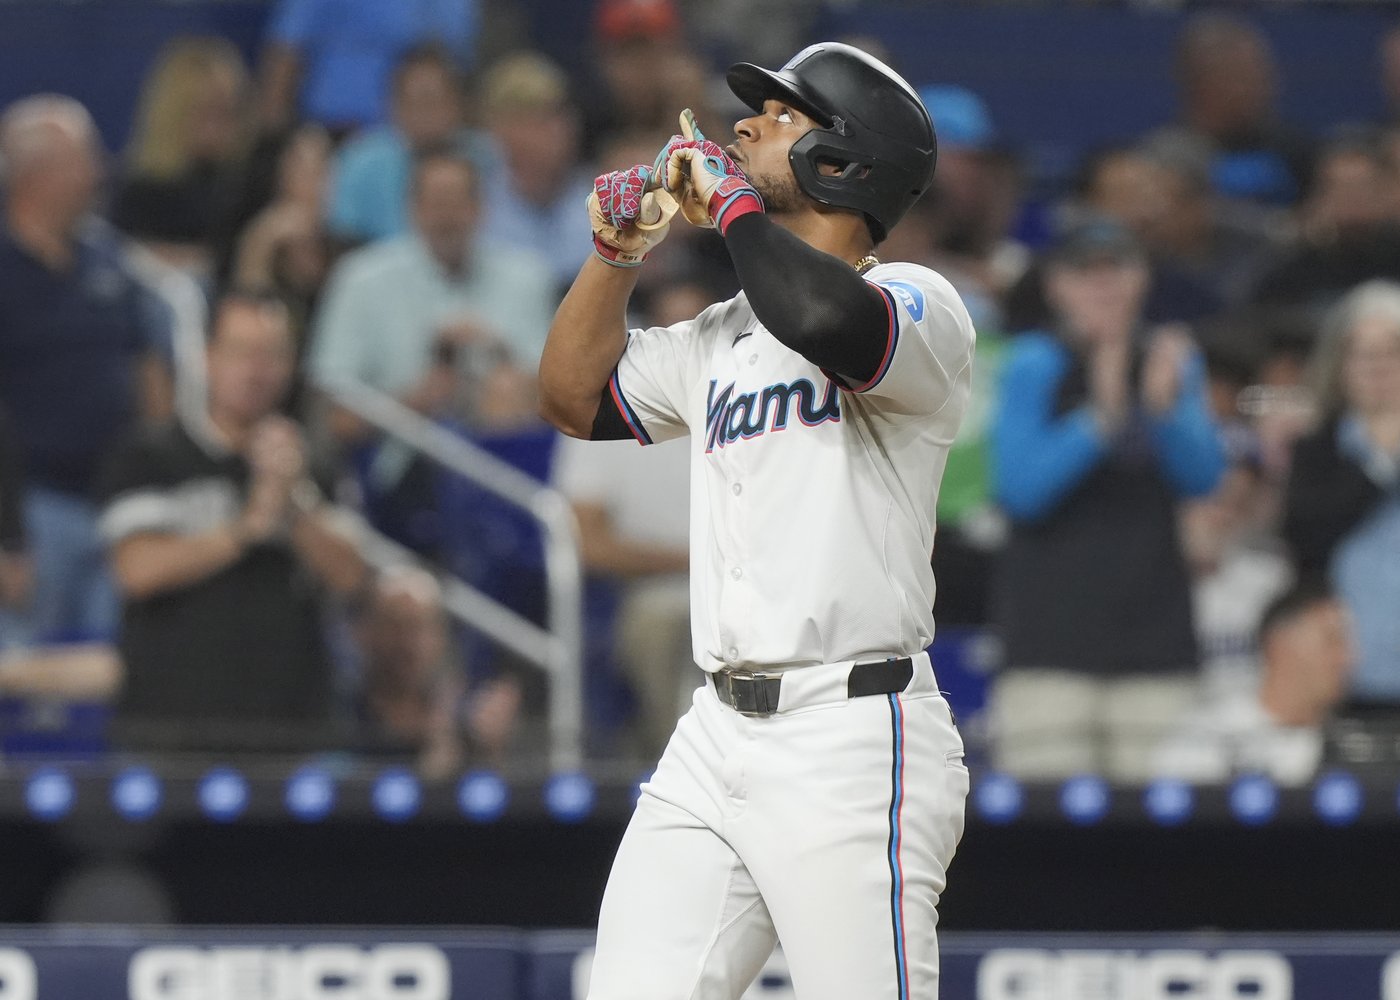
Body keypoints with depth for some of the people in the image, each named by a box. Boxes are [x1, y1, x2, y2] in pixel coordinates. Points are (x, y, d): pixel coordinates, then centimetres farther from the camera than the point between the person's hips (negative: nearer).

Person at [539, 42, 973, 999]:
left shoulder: (919, 303, -6)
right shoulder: (722, 335, 19)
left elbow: (826, 320, -29)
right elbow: (576, 396, 28)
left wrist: (731, 199, -12)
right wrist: (619, 254, 13)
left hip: (852, 747, -8)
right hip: (715, 741, 8)